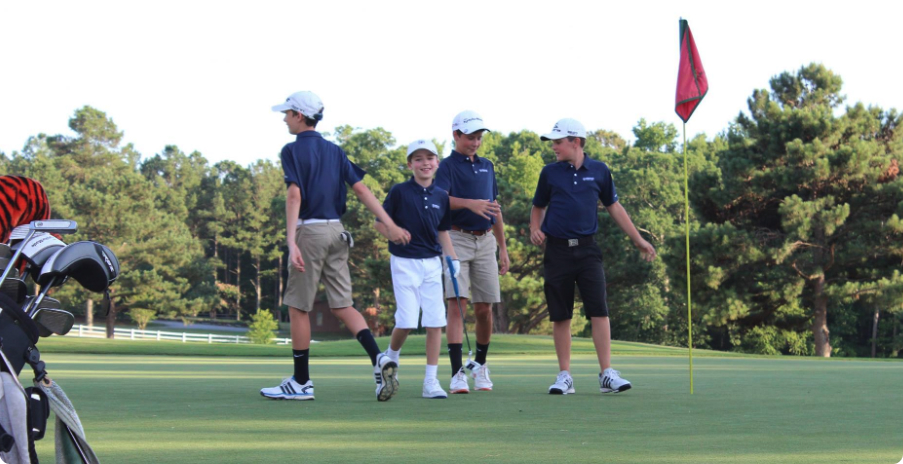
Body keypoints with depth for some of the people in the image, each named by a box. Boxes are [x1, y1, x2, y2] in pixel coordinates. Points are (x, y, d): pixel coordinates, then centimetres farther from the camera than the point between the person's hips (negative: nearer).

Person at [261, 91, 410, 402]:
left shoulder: (293, 150, -6)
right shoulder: (334, 151, 13)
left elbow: (295, 195, -17)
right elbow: (361, 189, 6)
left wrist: (291, 242, -23)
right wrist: (390, 225, 4)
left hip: (310, 230, -6)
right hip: (337, 231, 6)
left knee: (298, 307, 3)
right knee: (342, 305, 7)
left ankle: (301, 382, 7)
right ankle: (379, 359, -13)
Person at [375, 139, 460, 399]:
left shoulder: (441, 197, 8)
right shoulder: (399, 192, -4)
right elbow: (379, 223, 0)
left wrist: (453, 258, 3)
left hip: (432, 263, 4)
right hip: (405, 262, -4)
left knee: (435, 322, -2)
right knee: (407, 322, -9)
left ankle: (431, 381, 4)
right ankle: (391, 357, 23)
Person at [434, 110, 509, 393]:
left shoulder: (487, 166, 18)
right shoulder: (447, 166, -1)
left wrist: (503, 248, 21)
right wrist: (470, 203, -37)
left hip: (485, 240, 5)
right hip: (457, 239, -5)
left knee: (484, 308, 5)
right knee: (456, 304, -12)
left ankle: (480, 365, 25)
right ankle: (457, 374, -16)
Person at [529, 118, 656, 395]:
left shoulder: (599, 171, 5)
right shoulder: (550, 173, 6)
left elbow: (613, 207, 14)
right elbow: (539, 207, 17)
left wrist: (639, 240, 14)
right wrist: (535, 229, -4)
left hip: (587, 249, 0)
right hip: (557, 250, 1)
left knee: (599, 311, -9)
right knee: (560, 316, 2)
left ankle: (607, 374, -9)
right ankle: (565, 376, 9)